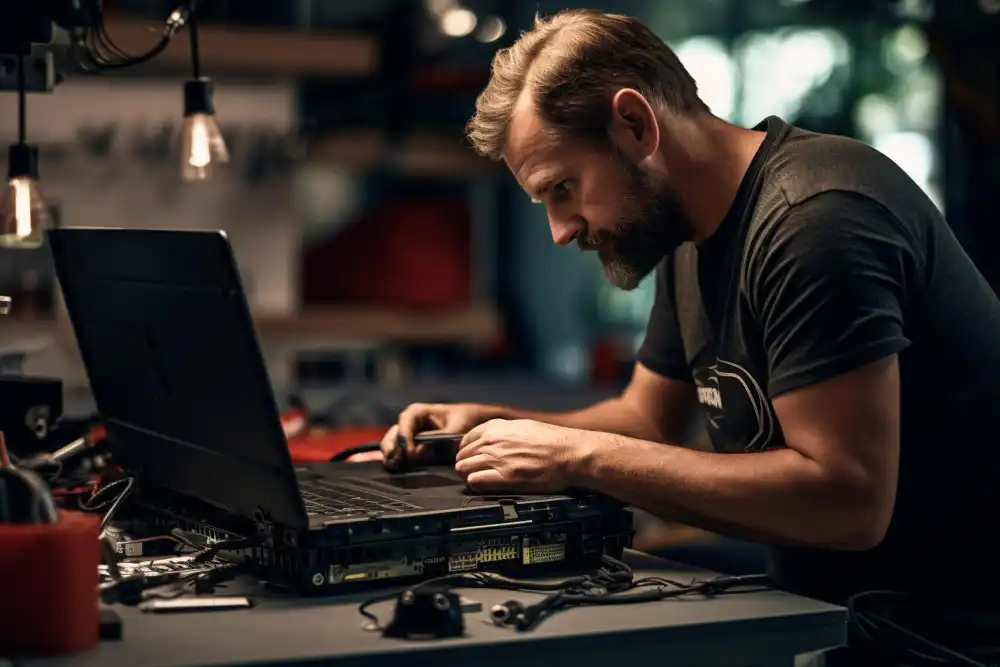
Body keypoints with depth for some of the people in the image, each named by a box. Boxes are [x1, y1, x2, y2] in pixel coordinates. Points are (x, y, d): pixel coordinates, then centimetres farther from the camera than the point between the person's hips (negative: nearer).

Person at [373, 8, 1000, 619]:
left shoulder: (812, 219, -22)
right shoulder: (691, 241, 8)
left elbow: (849, 501, -28)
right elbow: (649, 416, 19)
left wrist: (583, 457, -23)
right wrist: (488, 424, 3)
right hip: (832, 599, 8)